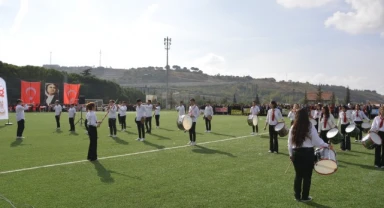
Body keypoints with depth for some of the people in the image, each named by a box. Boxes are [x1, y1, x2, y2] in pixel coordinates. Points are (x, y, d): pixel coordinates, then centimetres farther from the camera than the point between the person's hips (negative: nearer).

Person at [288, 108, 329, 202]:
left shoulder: (293, 127, 1)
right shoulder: (310, 127, -7)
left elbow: (290, 142, 4)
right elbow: (317, 140, -5)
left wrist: (291, 154, 13)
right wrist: (326, 145, 10)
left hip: (296, 153, 3)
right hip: (307, 153, -3)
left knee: (298, 175, 14)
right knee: (307, 175, 8)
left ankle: (297, 196, 20)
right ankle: (305, 197, 15)